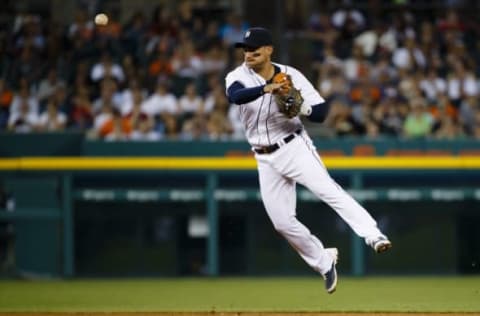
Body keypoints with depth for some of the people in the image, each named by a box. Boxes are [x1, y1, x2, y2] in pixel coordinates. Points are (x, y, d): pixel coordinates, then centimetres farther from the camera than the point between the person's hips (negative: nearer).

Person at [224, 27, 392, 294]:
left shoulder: (291, 76, -7)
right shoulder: (238, 76, -4)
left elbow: (322, 112, -8)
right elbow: (235, 96, -29)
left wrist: (302, 107, -30)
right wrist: (266, 89, -45)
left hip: (294, 147, -3)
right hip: (266, 159, 3)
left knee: (327, 189, -26)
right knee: (282, 222, 4)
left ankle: (374, 235, -38)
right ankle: (325, 262, 23)